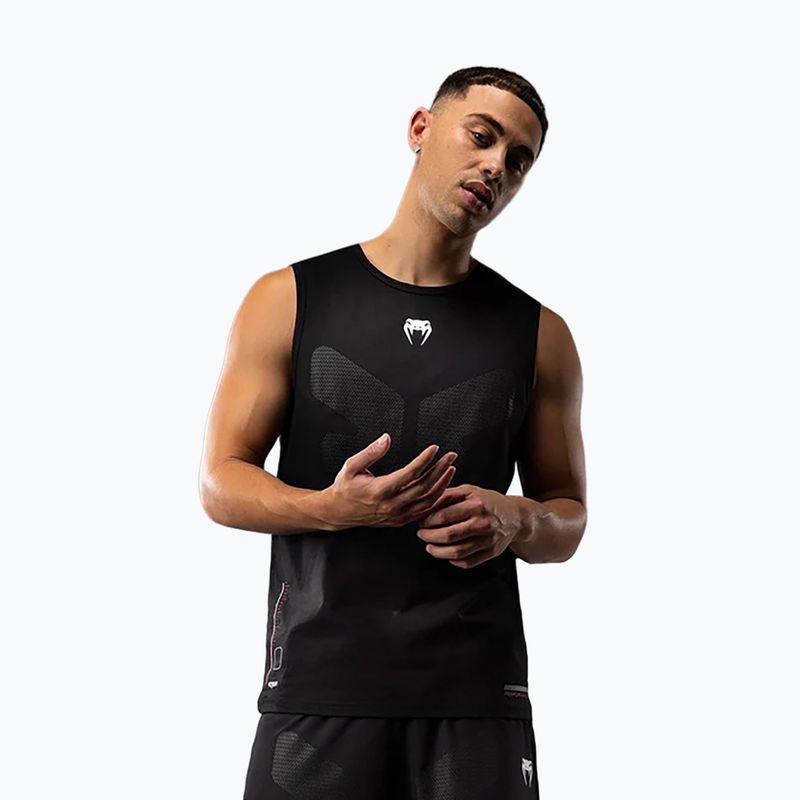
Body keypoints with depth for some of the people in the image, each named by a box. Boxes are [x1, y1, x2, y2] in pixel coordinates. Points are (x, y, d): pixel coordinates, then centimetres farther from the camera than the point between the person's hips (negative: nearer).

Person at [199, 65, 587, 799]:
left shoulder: (538, 334, 6)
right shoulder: (288, 300, 2)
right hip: (318, 687, -1)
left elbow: (568, 520, 12)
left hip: (476, 693, 1)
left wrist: (516, 522, -11)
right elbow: (221, 484, 2)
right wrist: (334, 507, -17)